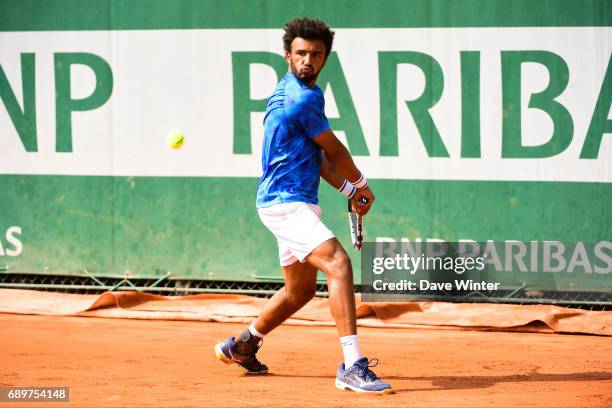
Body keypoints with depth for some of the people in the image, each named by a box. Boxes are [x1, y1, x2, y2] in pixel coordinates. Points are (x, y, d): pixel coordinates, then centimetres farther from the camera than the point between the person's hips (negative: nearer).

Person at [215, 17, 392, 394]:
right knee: (339, 265, -25)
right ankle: (352, 366, -34)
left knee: (301, 289, 22)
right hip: (286, 203, -11)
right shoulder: (304, 97, -16)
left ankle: (241, 345, 42)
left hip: (295, 203, 11)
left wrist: (348, 189, 16)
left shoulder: (288, 92, 15)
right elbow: (334, 150, -6)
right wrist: (361, 182, 11)